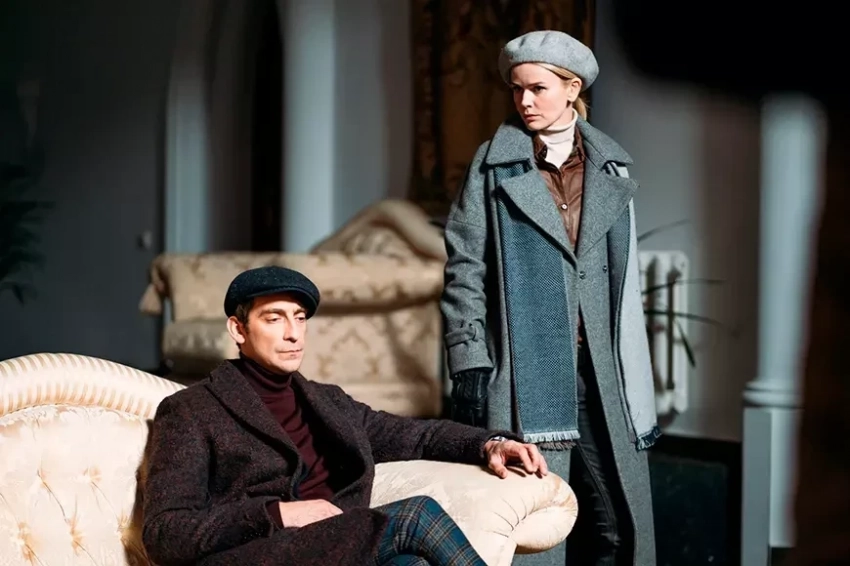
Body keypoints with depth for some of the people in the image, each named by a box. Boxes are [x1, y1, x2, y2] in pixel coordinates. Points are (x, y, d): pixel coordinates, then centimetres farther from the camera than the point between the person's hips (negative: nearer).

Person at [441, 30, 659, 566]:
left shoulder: (610, 169, 12)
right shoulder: (493, 165, 3)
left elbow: (626, 282, 13)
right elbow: (466, 271, 0)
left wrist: (639, 390, 10)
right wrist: (469, 366, -7)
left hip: (602, 373, 3)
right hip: (524, 371, -3)